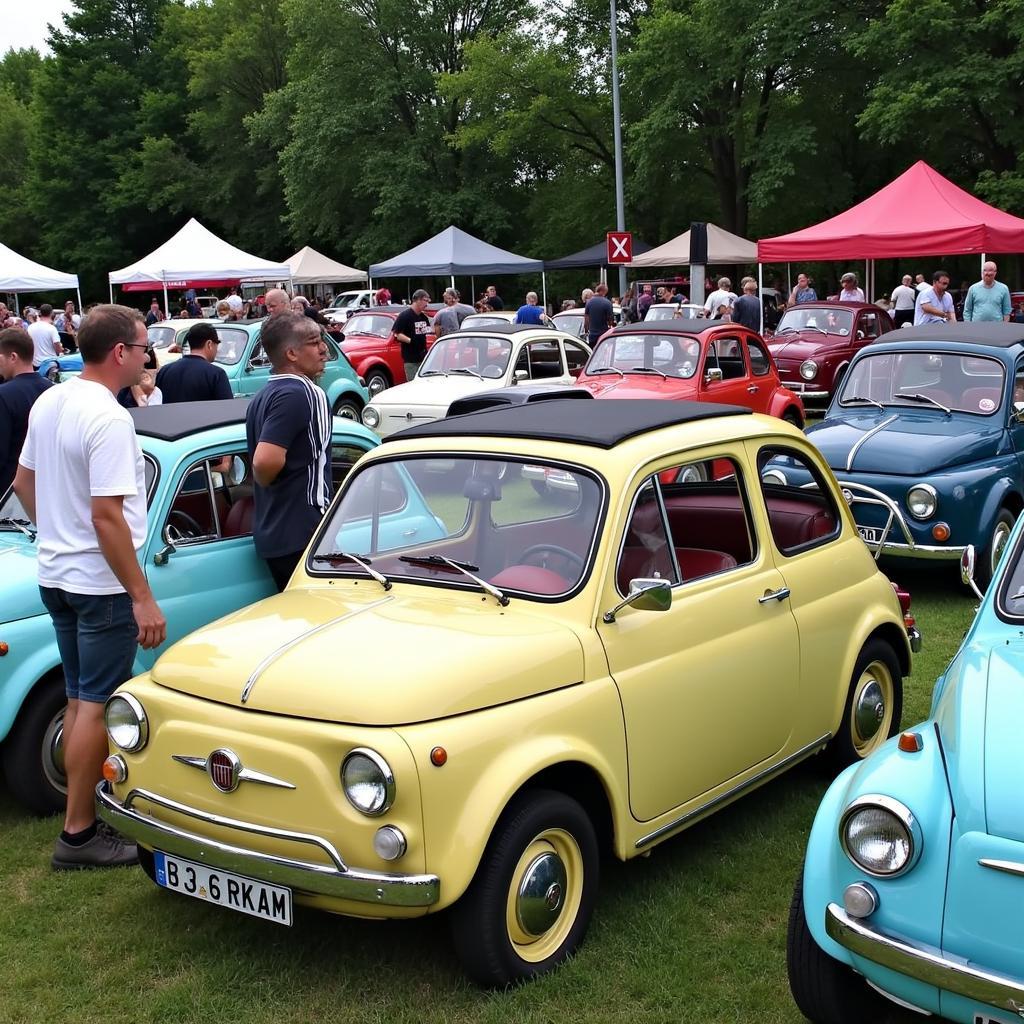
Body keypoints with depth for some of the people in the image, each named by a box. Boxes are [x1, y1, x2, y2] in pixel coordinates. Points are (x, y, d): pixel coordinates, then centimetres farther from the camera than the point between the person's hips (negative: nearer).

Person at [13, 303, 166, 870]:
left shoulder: (48, 402, 5)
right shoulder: (109, 419, -22)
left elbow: (23, 481, 15)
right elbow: (107, 517, -25)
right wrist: (143, 599, -21)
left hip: (54, 575, 9)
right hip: (99, 583, -9)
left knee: (79, 698, 17)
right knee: (98, 707, -1)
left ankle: (84, 808, 27)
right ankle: (78, 834, 5)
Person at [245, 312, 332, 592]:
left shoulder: (262, 397, 13)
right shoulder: (301, 393, -17)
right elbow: (266, 461, -26)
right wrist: (266, 481, -8)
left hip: (270, 535, 9)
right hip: (303, 534, -9)